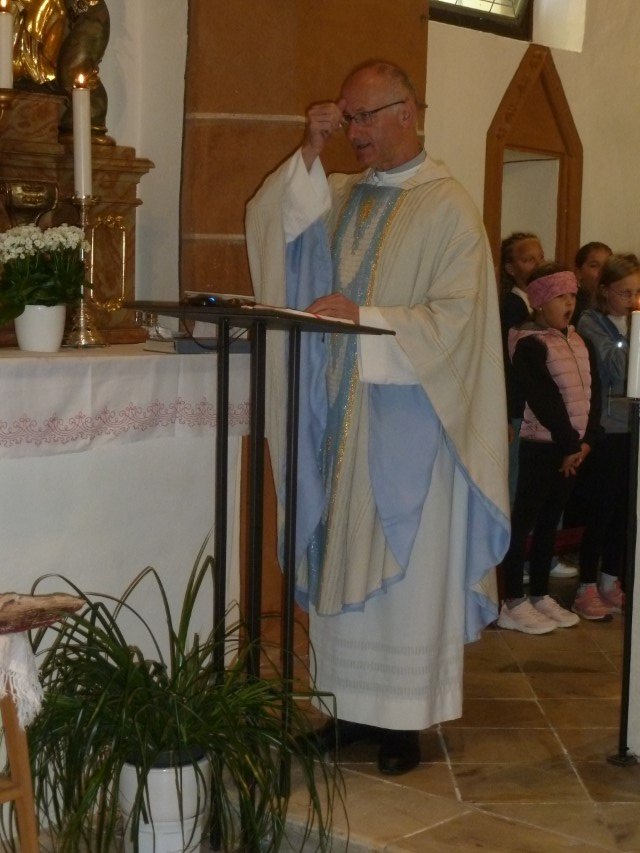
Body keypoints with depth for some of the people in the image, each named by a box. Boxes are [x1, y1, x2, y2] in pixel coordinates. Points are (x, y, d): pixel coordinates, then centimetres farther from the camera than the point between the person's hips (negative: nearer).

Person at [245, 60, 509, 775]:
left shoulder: (448, 207, -5)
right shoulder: (340, 195, 13)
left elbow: (452, 319, -12)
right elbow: (269, 225, 0)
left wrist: (362, 318, -21)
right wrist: (309, 153, -7)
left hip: (409, 423, -6)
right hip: (341, 416, 6)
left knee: (404, 567, 1)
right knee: (343, 562, 9)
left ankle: (404, 717, 11)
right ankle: (355, 706, 19)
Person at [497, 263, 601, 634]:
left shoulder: (578, 341, 12)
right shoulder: (529, 344, -11)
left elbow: (593, 393, 7)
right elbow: (545, 400, -17)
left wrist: (586, 440, -4)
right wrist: (568, 443, -15)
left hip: (573, 447, 8)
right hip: (540, 445, -7)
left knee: (550, 521, 14)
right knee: (523, 520, -3)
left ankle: (540, 595, 22)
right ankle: (513, 603, 2)